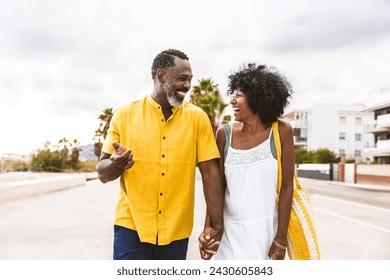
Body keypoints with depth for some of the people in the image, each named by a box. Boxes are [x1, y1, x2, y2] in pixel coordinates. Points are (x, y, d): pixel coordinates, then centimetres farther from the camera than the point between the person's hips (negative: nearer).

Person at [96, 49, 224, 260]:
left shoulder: (197, 118, -3)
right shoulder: (125, 115, -3)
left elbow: (210, 173, -4)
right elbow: (102, 173, 0)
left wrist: (217, 224, -9)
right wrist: (117, 163, -22)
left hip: (176, 231, 1)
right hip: (131, 227, -1)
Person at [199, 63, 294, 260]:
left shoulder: (281, 132, -7)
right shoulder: (225, 134, -3)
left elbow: (286, 187, -6)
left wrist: (281, 238, -5)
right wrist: (209, 229, -6)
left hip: (267, 228, -1)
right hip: (231, 229, 2)